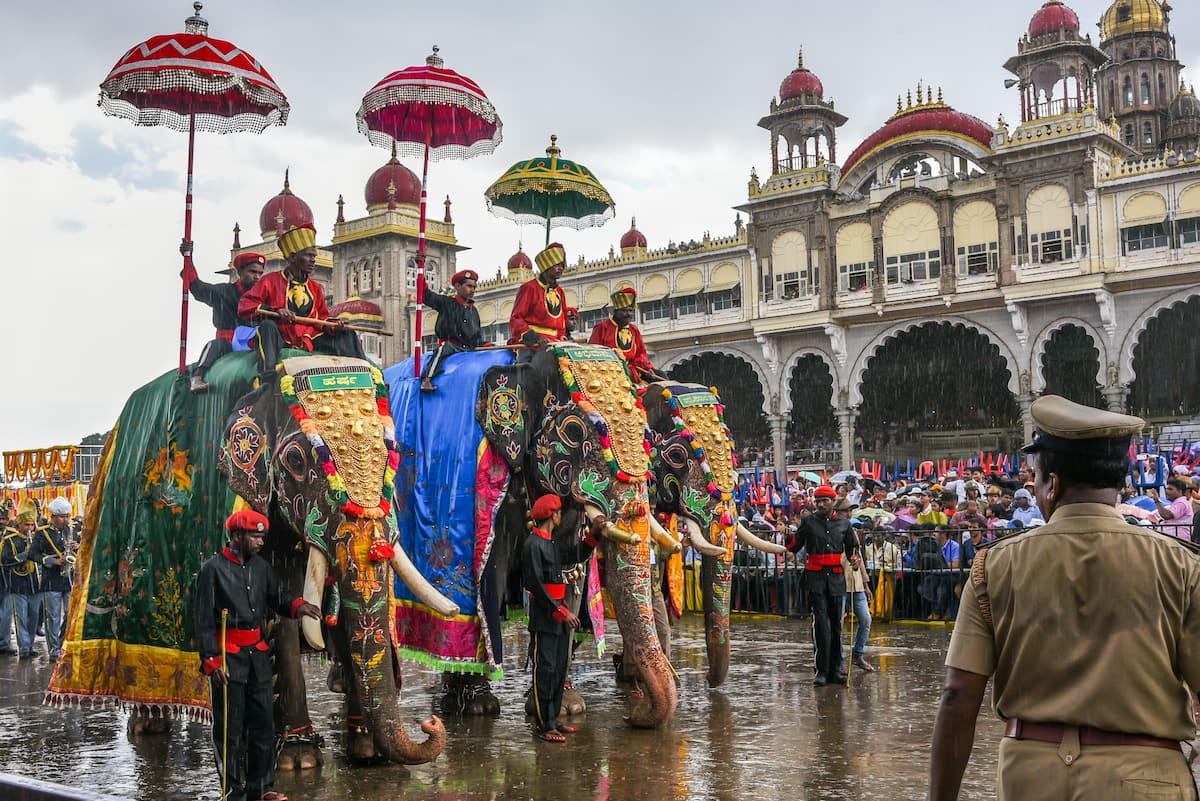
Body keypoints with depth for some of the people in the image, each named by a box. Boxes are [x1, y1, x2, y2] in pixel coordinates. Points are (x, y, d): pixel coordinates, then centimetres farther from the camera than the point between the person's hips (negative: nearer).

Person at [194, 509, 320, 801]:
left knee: (263, 723, 10)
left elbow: (278, 598, 14)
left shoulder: (261, 567, 11)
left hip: (257, 654, 6)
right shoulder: (213, 569, -7)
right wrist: (212, 661, -14)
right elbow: (204, 619, -8)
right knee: (230, 728, -1)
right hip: (228, 656, -6)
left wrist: (297, 606, -9)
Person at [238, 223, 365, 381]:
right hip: (280, 341, -4)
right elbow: (243, 307, -5)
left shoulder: (315, 288, 19)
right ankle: (268, 377, -49)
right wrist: (275, 311, -20)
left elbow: (322, 318, 19)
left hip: (309, 343, 5)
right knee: (268, 326, -34)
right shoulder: (271, 281, 4)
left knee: (347, 335, -5)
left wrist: (333, 326, -6)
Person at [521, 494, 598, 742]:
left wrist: (593, 532, 15)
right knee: (545, 670, -7)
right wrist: (562, 611, -19)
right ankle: (543, 725, -3)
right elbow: (536, 584, -17)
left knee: (559, 670, 12)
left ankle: (553, 719, 20)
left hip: (559, 616, 9)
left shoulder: (552, 543, 16)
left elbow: (577, 556, 27)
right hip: (543, 617, -9)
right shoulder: (533, 544, -12)